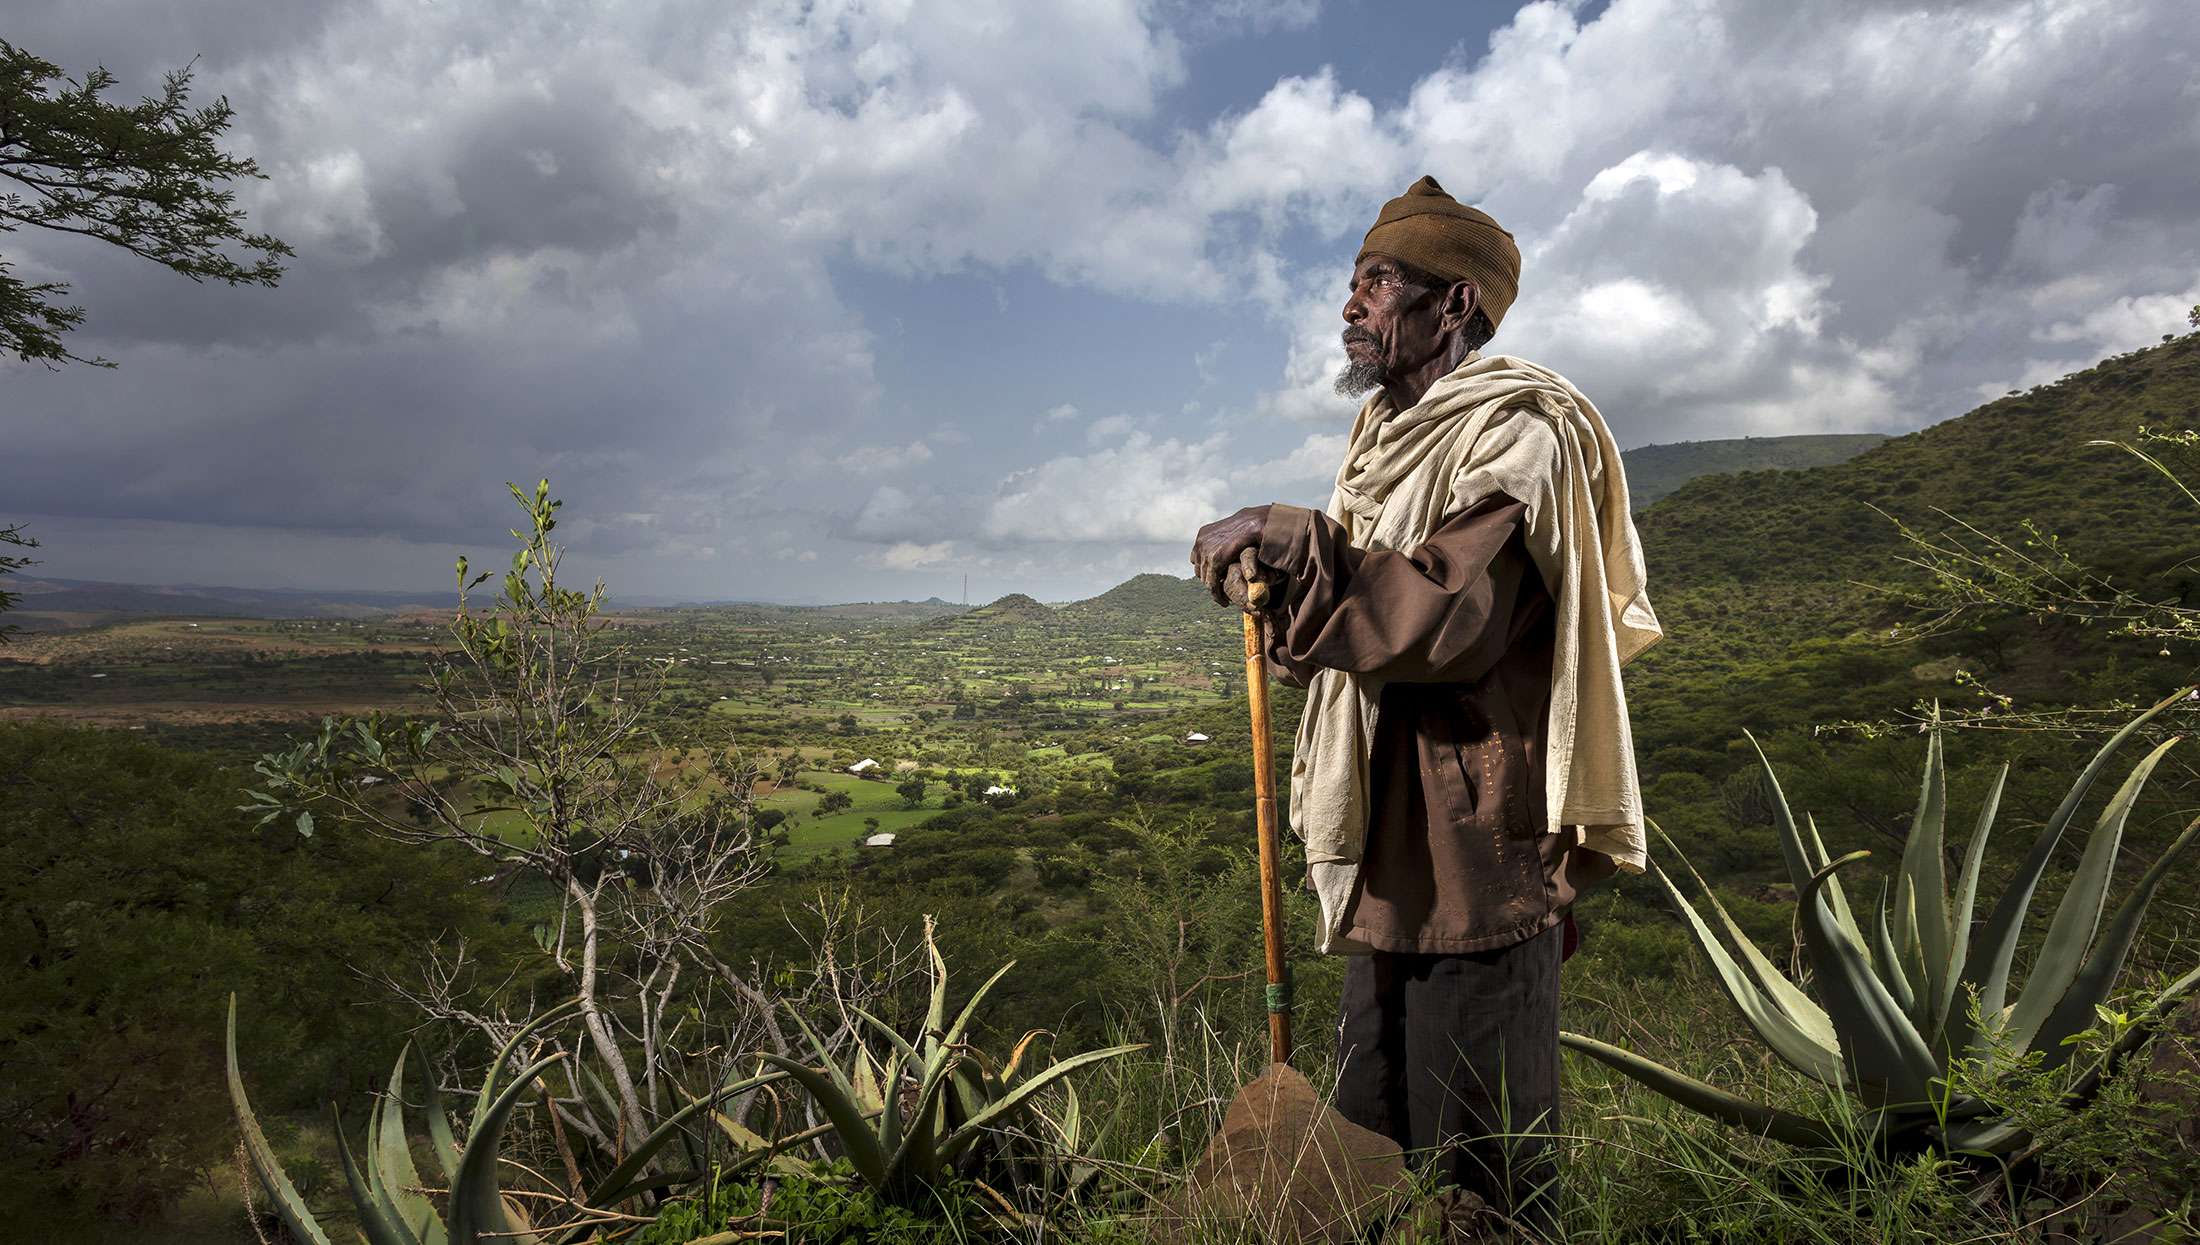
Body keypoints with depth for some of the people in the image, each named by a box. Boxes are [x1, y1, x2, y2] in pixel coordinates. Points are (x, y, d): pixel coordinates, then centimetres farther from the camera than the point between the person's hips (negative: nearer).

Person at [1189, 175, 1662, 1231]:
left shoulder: (1517, 433, -9)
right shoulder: (1391, 439, 19)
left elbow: (1449, 614, -25)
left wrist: (1282, 541, -21)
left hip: (1477, 857, -9)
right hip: (1393, 863, 9)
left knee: (1481, 1170, 3)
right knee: (1369, 1147, 16)